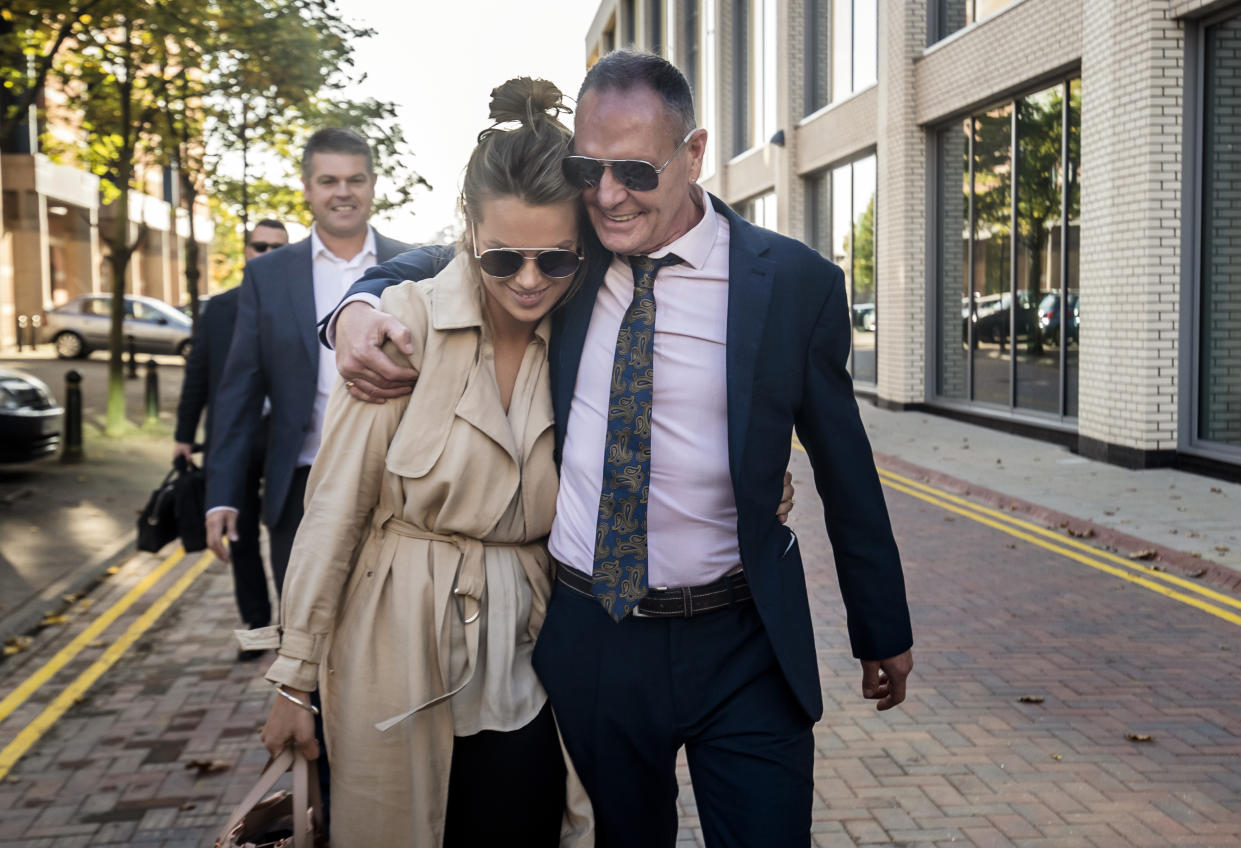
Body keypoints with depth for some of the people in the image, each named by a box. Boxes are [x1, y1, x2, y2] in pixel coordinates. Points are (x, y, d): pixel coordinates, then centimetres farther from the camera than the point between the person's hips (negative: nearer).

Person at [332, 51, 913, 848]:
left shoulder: (794, 282, -7)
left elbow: (847, 471, 1)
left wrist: (884, 633, 9)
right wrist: (359, 308, -11)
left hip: (741, 649, -2)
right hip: (587, 635, 3)